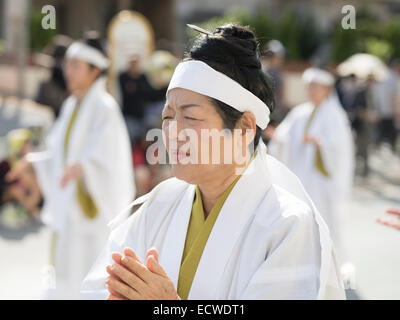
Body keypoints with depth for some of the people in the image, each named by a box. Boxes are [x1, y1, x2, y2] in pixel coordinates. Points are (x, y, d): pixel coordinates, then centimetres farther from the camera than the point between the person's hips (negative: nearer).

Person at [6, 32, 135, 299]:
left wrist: (82, 167, -36)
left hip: (93, 206, -8)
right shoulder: (71, 107, 13)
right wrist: (32, 162, 8)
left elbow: (107, 156, -20)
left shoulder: (104, 108, -11)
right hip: (67, 205, 8)